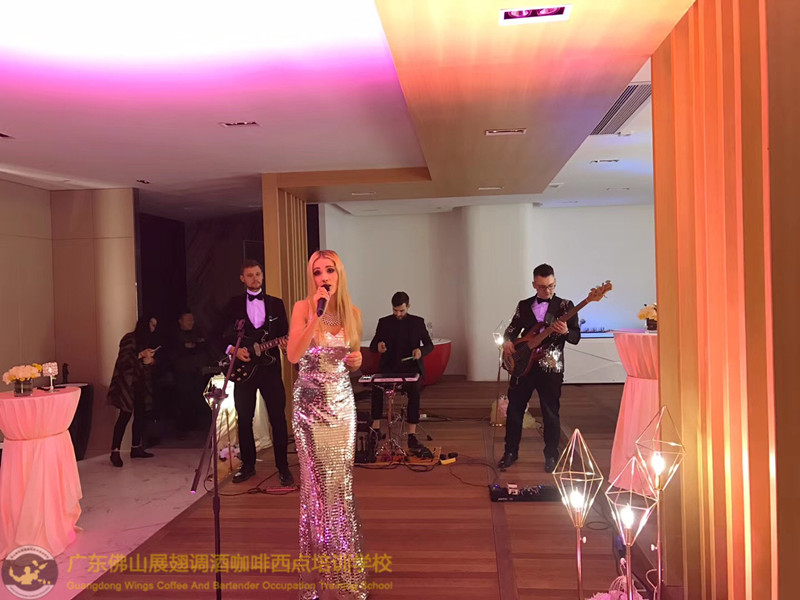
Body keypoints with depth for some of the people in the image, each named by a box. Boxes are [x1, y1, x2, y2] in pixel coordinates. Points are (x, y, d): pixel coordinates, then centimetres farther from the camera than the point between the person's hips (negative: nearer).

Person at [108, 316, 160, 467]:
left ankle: (136, 448, 16)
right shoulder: (130, 339, -6)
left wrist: (150, 361, 3)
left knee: (140, 415, 7)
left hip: (141, 384, 8)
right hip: (128, 383, -8)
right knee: (125, 415, -12)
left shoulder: (148, 341, 18)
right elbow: (123, 359, -15)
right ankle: (115, 451, -11)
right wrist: (140, 355, -23)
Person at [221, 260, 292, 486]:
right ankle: (248, 465, 20)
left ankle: (283, 467, 6)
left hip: (270, 367, 0)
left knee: (278, 418, -2)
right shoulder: (234, 303, 8)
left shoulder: (276, 303, 10)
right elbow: (225, 335, 6)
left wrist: (285, 343, -14)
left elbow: (285, 333, 8)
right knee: (244, 420, 6)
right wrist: (234, 349, -12)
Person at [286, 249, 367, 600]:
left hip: (342, 401, 4)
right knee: (319, 480, 1)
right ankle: (325, 563, 17)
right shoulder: (303, 308, -8)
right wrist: (315, 316, -27)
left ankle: (343, 559, 24)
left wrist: (357, 360, -6)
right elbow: (293, 356, -21)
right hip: (311, 402, -3)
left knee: (341, 479, 8)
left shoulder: (353, 313, 5)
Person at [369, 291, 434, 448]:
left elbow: (429, 345, 6)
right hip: (390, 366, 1)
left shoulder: (418, 322, 6)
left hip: (411, 366, -1)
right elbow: (372, 346, 4)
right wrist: (378, 346, -22)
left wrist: (421, 350, -18)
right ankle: (376, 426, -20)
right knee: (377, 387, -30)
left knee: (414, 390, -32)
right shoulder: (384, 322, 7)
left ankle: (412, 433, -28)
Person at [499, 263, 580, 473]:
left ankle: (551, 456, 19)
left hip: (550, 368, -3)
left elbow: (576, 337, -4)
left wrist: (565, 332, -26)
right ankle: (511, 452, 22)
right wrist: (508, 341, -6)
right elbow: (512, 328, 16)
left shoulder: (565, 306, 0)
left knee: (550, 413, 3)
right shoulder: (524, 305, 10)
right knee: (514, 410, 7)